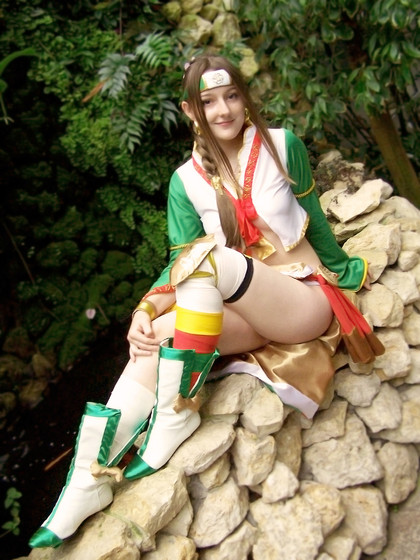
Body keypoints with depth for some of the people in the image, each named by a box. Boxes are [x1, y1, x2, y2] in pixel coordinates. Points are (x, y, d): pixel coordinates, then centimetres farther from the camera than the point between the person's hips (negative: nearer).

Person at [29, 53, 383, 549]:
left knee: (207, 257, -32)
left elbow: (314, 219, 10)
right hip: (242, 315, 3)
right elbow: (178, 264, -3)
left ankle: (176, 410, -24)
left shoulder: (282, 146, 0)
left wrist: (345, 270, 20)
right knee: (158, 332, -26)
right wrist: (147, 309, -21)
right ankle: (91, 476, -23)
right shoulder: (186, 181, 4)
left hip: (306, 300, -3)